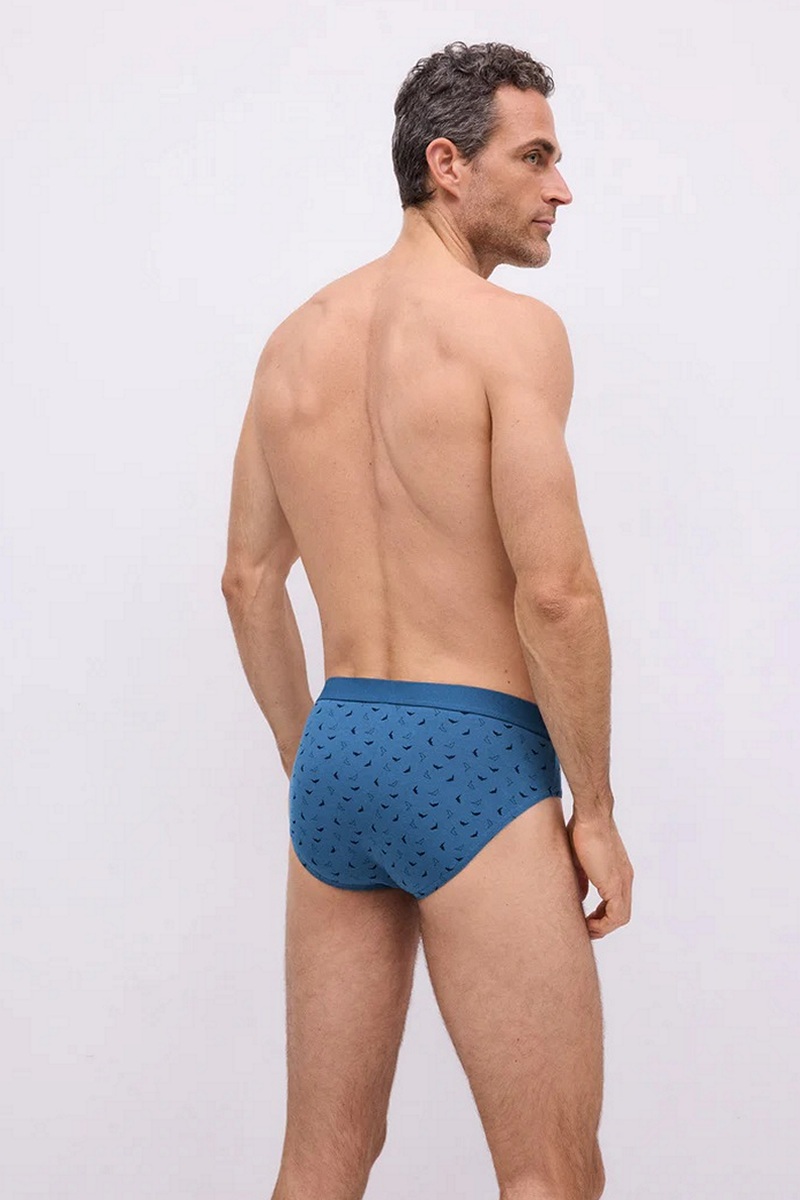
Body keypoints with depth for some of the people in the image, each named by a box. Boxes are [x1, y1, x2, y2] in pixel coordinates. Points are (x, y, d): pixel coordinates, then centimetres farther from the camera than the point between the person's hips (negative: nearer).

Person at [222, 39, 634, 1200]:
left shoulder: (294, 340, 11)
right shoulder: (510, 329, -10)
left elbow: (249, 580, 15)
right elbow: (555, 592, -17)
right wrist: (596, 811, -7)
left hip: (336, 754, 7)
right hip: (471, 757, -7)